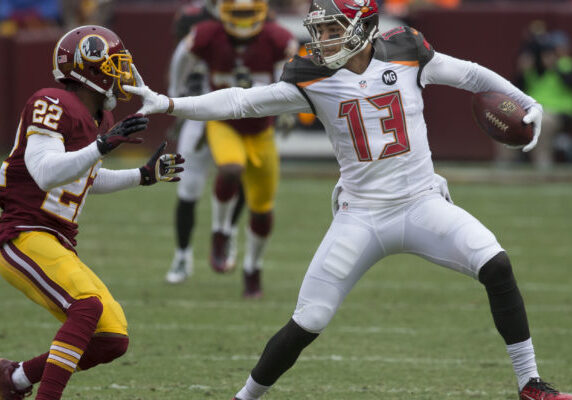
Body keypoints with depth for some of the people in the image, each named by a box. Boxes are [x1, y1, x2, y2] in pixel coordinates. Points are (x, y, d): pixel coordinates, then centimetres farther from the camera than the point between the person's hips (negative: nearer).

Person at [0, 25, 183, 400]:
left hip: (58, 244, 9)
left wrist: (145, 175, 26)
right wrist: (103, 145, -34)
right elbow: (46, 174, -28)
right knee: (87, 307, -30)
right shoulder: (52, 105, -14)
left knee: (114, 340, 3)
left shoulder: (99, 119, 14)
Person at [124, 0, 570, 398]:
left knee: (496, 267, -20)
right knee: (306, 324, -4)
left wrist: (527, 103, 9)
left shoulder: (406, 54, -4)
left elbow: (469, 75, 11)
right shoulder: (313, 78, -5)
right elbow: (241, 101, -9)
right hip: (361, 216, 0)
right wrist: (165, 104, -18)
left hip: (421, 204, 0)